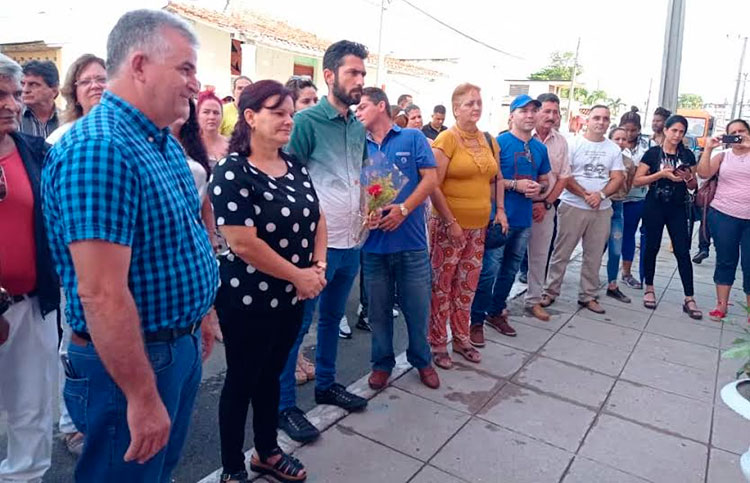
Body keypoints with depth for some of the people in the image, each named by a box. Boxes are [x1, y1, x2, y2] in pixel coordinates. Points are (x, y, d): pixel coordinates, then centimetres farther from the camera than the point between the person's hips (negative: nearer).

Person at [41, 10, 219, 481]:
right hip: (133, 361, -9)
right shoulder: (99, 150, -25)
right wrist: (142, 397, -23)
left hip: (182, 344, 9)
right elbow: (101, 294, -29)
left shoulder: (165, 143, 6)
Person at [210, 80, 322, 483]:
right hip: (248, 299, -6)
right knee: (242, 381, 9)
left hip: (291, 297, 7)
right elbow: (243, 243, -23)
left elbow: (316, 220, 11)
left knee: (271, 375, 21)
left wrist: (318, 265, -5)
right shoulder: (233, 173, -17)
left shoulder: (295, 167, 5)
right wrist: (298, 275, -17)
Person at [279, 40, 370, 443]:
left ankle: (326, 384, 36)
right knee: (297, 324, 3)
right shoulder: (307, 121, -11)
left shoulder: (359, 127, 10)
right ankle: (284, 406, 17)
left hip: (351, 242, 7)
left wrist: (366, 213, 10)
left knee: (333, 318, 19)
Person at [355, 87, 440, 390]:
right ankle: (382, 363, 31)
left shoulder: (413, 138, 2)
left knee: (417, 307, 9)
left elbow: (430, 178, -5)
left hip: (411, 240, -2)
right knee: (378, 308, 12)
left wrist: (403, 209, -17)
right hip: (374, 241, 3)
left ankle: (422, 360, 31)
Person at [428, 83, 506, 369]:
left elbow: (497, 179, 23)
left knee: (467, 286, 15)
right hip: (449, 225, -6)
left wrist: (500, 210, 10)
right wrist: (450, 222, -17)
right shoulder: (447, 139, -10)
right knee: (441, 285, 3)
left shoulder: (489, 141, 11)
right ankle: (437, 344, 17)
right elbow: (433, 186, -15)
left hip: (479, 226, 6)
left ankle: (461, 339, 30)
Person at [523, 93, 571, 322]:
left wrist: (546, 204, -2)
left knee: (540, 256, 12)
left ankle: (533, 300, 25)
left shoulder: (561, 142, 6)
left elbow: (563, 178, 9)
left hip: (545, 207, 4)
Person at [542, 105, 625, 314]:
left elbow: (617, 179, 3)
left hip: (602, 210, 4)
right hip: (573, 207, -3)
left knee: (594, 256, 9)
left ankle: (588, 296, 20)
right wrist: (585, 194, -15)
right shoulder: (573, 143, -2)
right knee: (561, 253, 1)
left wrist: (600, 195, -15)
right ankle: (550, 292, 12)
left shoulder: (614, 149, 9)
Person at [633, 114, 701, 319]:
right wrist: (661, 174, -17)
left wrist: (689, 178, -9)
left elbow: (693, 186, 13)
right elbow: (637, 181, -6)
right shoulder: (653, 153, -2)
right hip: (654, 207, -2)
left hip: (678, 209, 2)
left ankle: (689, 299, 3)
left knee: (683, 251, -1)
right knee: (652, 247, 6)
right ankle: (649, 289, 24)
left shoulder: (687, 155, 7)